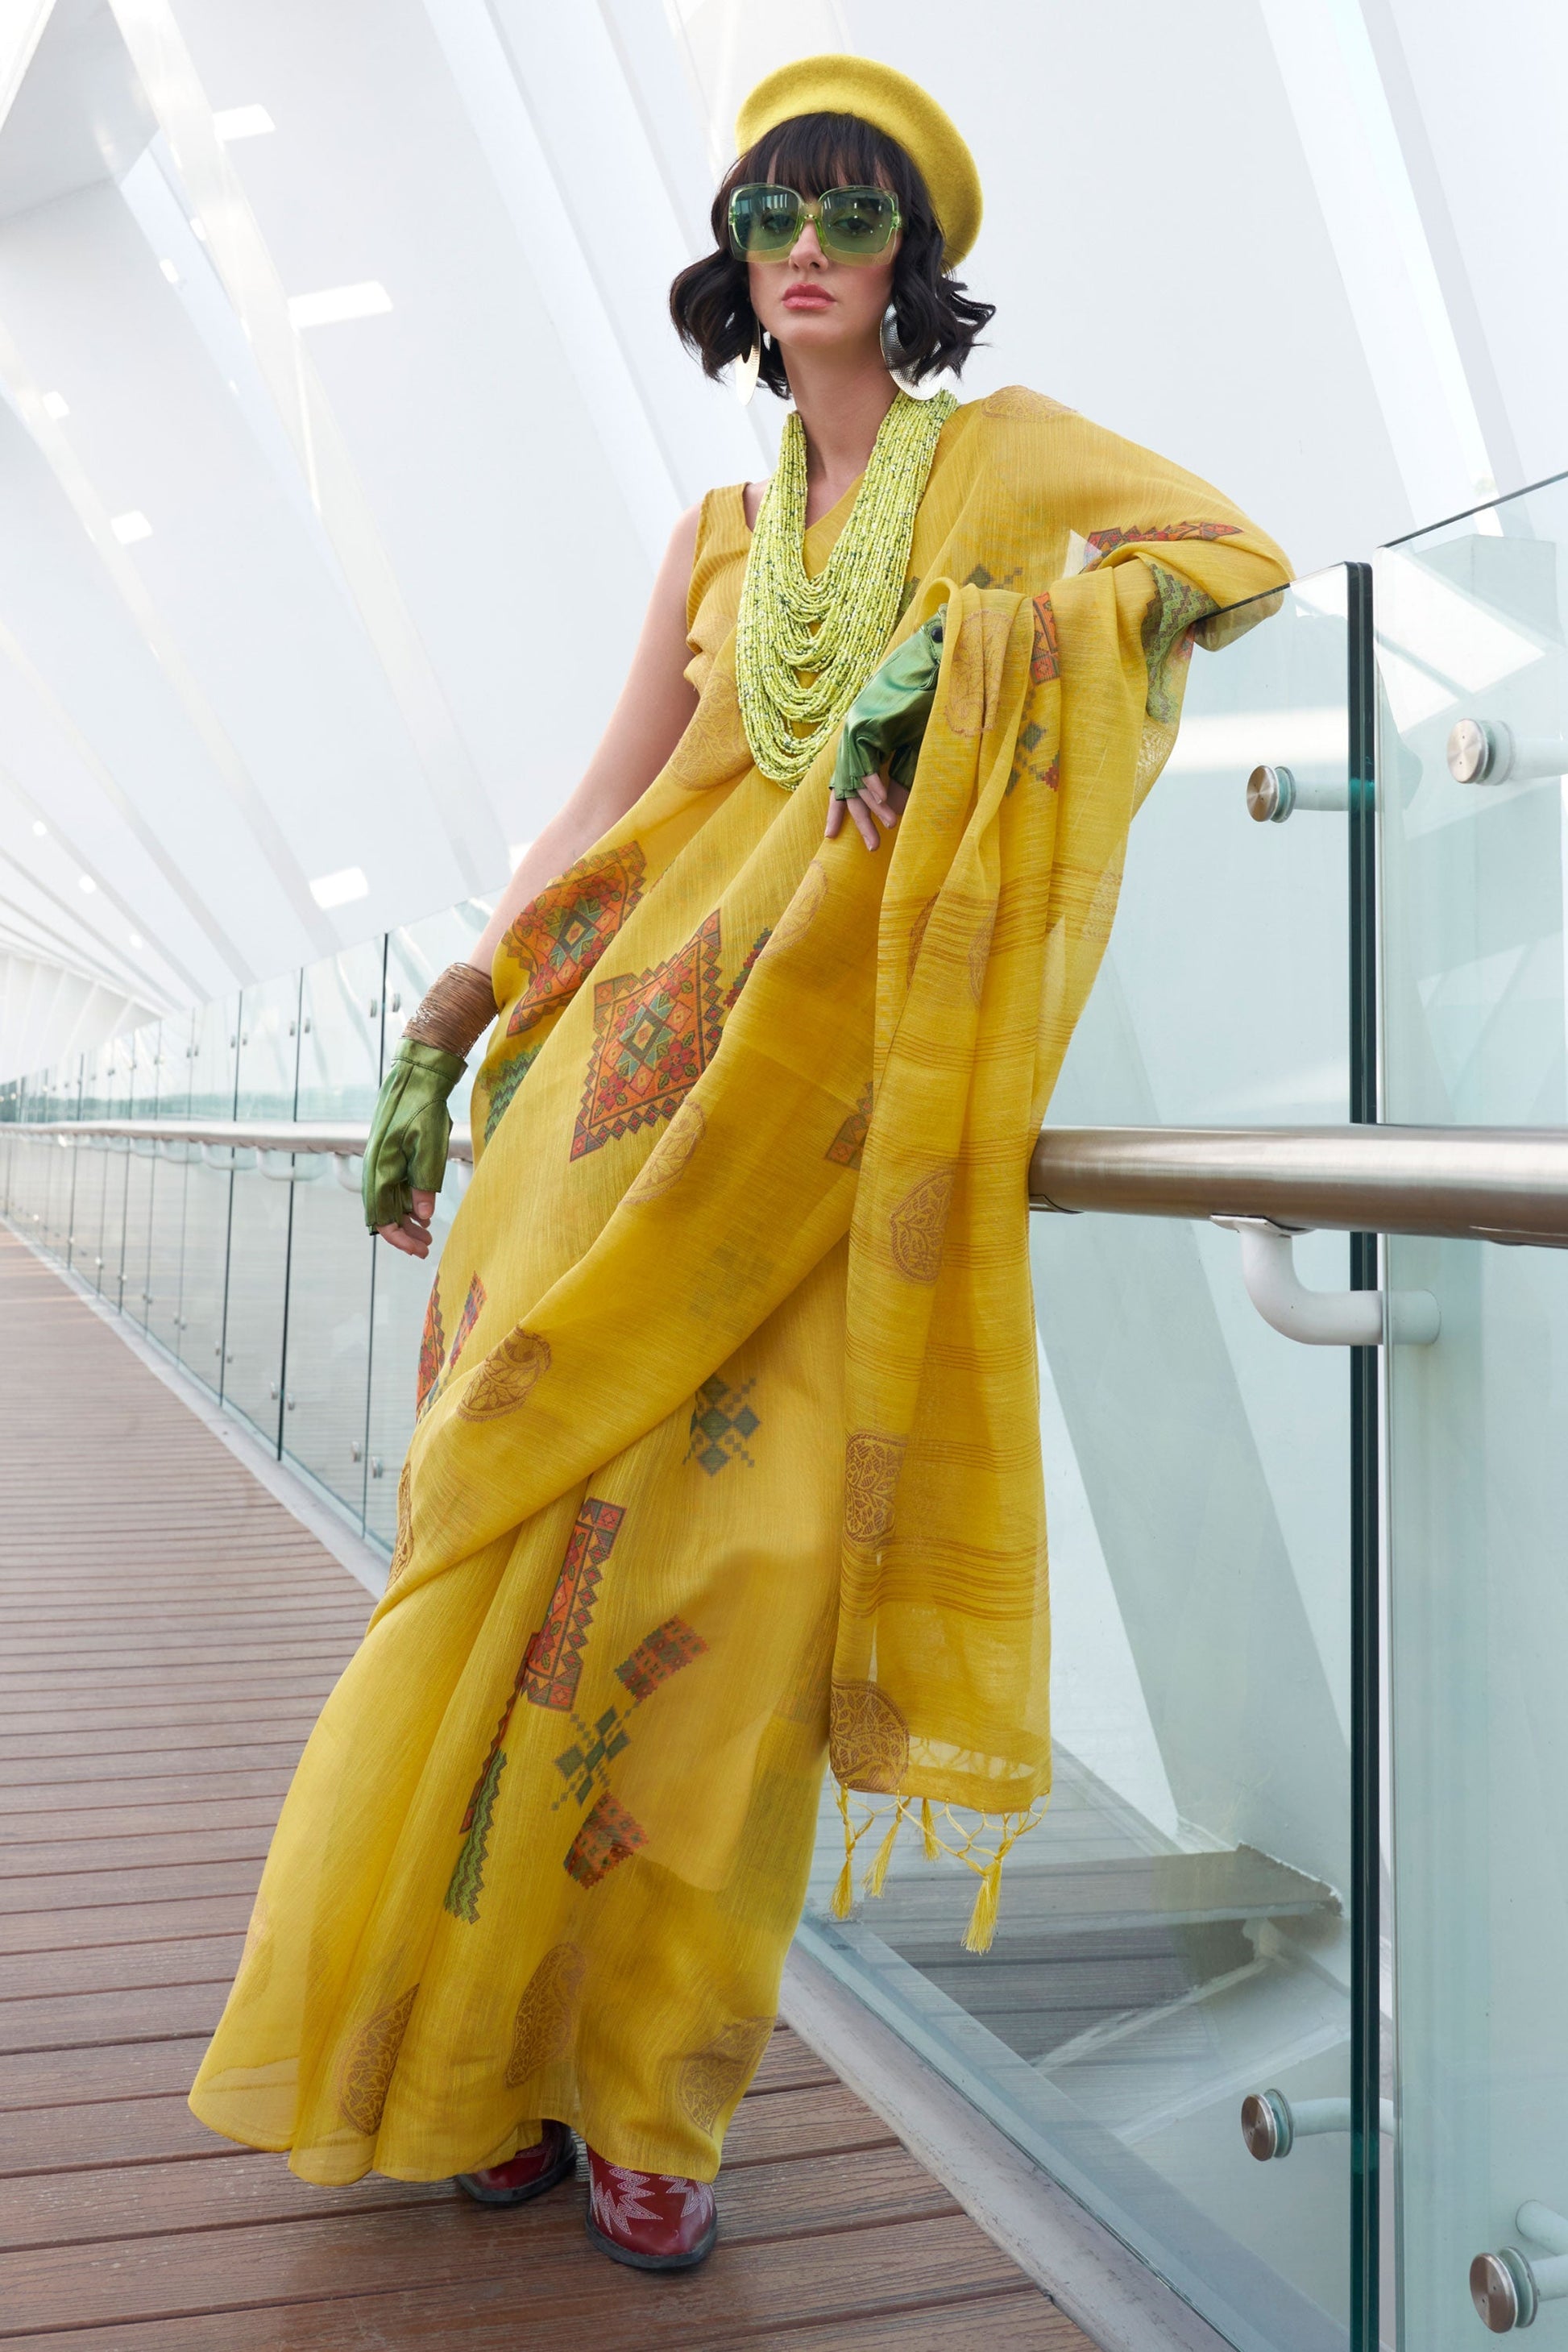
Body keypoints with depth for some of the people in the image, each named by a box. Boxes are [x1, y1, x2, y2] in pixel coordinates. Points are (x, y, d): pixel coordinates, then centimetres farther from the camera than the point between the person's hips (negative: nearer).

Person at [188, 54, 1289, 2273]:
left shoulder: (1004, 453, 13)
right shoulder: (717, 538, 21)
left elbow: (1237, 556, -3)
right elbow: (603, 808, 16)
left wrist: (962, 647, -15)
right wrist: (440, 1036, 9)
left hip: (841, 1093, -3)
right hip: (642, 1068, 3)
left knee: (759, 1539, -11)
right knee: (547, 1515, -3)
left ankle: (652, 2098, 4)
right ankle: (483, 2051, 13)